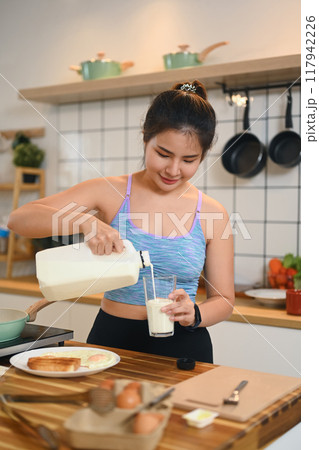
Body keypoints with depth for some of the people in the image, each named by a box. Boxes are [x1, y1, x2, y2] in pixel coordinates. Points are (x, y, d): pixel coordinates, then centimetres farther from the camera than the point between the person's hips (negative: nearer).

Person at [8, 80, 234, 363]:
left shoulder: (212, 214, -2)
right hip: (110, 338, 0)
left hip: (181, 347, 1)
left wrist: (193, 315, -17)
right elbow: (19, 218, -10)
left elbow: (223, 301, 4)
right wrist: (84, 221, -27)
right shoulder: (110, 192, -3)